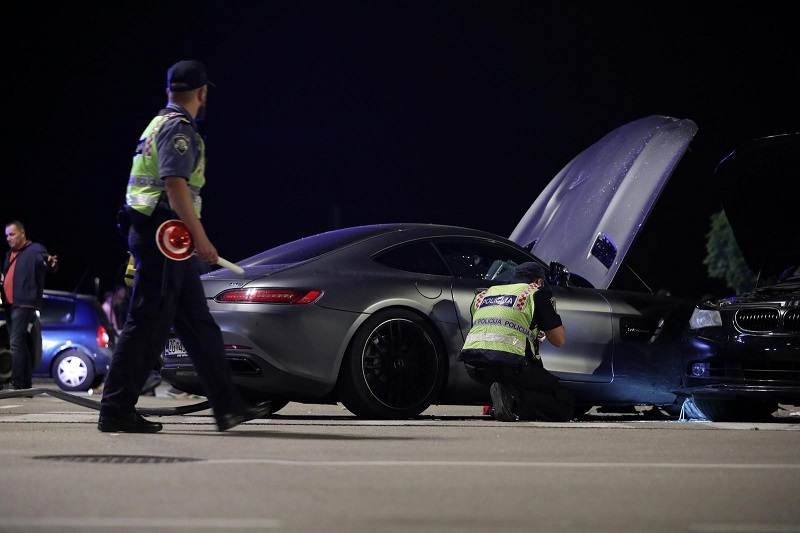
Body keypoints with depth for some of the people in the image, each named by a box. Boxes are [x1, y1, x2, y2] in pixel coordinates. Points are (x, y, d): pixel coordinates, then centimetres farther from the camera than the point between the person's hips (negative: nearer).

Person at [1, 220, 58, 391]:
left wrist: (51, 263, -43)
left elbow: (46, 260, -20)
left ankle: (18, 382, -18)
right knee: (21, 344, 11)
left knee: (16, 343, -15)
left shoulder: (35, 249, -4)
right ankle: (26, 381, 15)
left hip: (24, 304, -9)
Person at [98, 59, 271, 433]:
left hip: (161, 239, 11)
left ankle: (228, 406, 12)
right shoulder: (178, 127, -10)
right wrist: (200, 237, -23)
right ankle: (116, 412, -5)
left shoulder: (161, 124, 22)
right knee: (148, 323, -8)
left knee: (198, 325, 10)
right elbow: (175, 184, -21)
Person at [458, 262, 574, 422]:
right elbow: (559, 340, 11)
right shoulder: (538, 293, 13)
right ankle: (513, 400, -19)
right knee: (564, 404, 3)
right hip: (509, 363, -6)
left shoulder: (482, 295, 28)